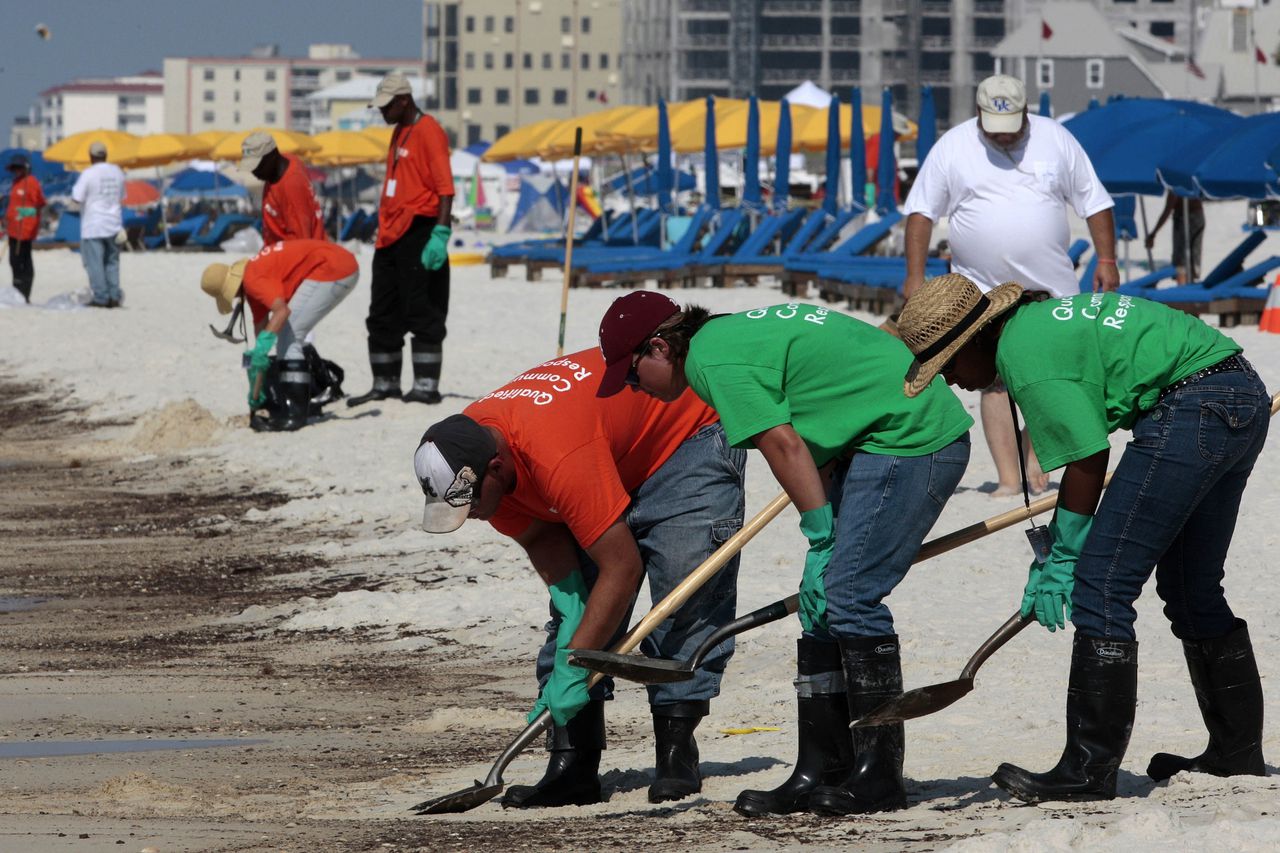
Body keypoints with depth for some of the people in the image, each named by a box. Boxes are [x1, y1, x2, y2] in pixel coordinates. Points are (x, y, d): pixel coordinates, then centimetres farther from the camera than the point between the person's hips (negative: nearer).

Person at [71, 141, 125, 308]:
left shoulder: (88, 174, -13)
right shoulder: (117, 172, 6)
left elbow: (77, 198, -14)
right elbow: (121, 197, 16)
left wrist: (75, 187, 5)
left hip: (93, 226, -5)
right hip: (113, 224, 5)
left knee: (95, 262, -1)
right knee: (112, 261, 13)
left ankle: (101, 298, -5)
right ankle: (114, 296, 8)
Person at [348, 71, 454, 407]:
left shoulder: (428, 132, -11)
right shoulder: (399, 132, 17)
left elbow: (445, 188, -17)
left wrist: (441, 234, -24)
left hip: (419, 234, -10)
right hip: (390, 237, 10)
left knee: (422, 313, -7)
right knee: (383, 316, 12)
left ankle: (426, 386, -5)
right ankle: (385, 384, 19)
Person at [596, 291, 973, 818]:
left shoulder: (713, 359, -14)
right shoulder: (733, 335, 15)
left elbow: (785, 447, -17)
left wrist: (822, 536, -10)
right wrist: (826, 537, 10)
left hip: (912, 437, -10)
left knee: (848, 597, -12)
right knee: (822, 601, 8)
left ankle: (880, 775, -7)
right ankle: (820, 774, 10)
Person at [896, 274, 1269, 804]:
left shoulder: (1024, 355, -11)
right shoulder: (1042, 318, 18)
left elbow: (1088, 461, -11)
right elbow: (1085, 451, 20)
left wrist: (1063, 560, -1)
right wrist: (1060, 545, 20)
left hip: (1194, 412, -11)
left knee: (1102, 586, -7)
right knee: (1192, 589, 22)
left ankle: (1089, 771, -7)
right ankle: (1237, 753, 31)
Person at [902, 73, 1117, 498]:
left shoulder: (1056, 140, 3)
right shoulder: (952, 148, 0)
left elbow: (1095, 203, 9)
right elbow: (920, 212, 3)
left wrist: (1107, 261, 1)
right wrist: (915, 276, -3)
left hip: (1051, 288, 2)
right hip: (983, 289, -1)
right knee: (995, 377, -7)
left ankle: (1035, 452, 22)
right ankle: (1008, 478, -7)